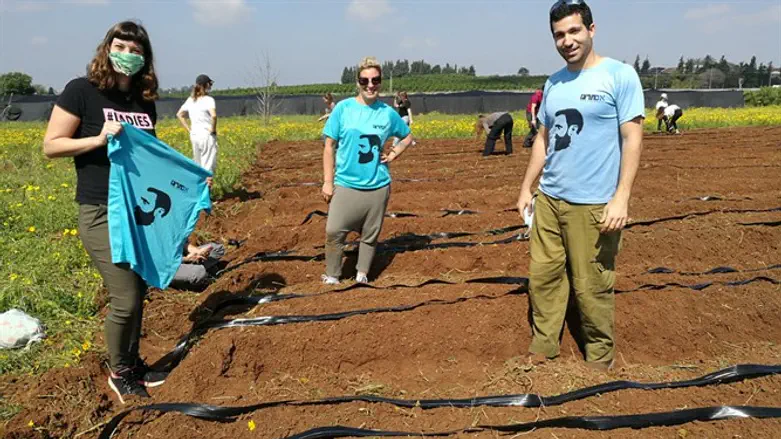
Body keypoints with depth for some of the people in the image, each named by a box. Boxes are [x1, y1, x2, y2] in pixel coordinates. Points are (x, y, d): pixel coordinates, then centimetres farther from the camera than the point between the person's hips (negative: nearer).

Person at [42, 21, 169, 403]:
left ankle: (133, 362, 33)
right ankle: (118, 373, 19)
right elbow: (50, 146, -6)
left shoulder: (146, 102, 9)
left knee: (139, 292, 14)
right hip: (103, 215, -6)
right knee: (125, 299, -5)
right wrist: (98, 138, -20)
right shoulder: (82, 91, -7)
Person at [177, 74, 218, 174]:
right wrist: (213, 130, -13)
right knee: (208, 165, -2)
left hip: (194, 135, 7)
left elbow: (179, 114, 15)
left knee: (197, 166, 15)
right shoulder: (208, 100, -11)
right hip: (207, 136, -7)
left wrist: (189, 129, 12)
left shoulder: (190, 100, 9)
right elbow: (213, 116, -27)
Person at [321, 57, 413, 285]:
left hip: (378, 185, 2)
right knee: (334, 231, -7)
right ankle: (332, 276, 12)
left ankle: (362, 275, 28)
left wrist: (394, 153, 2)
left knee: (370, 234, 10)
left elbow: (407, 137, 20)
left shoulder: (388, 113, 2)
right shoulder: (343, 108, -4)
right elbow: (329, 147, -1)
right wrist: (328, 181, -5)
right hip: (346, 184, -2)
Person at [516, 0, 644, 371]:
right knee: (542, 275, 11)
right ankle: (542, 348, 27)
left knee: (591, 288, 1)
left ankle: (600, 360, 21)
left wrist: (621, 198, -17)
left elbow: (632, 139, -10)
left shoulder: (620, 75, -6)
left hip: (593, 204, -6)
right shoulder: (553, 83, 12)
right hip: (548, 199, 6)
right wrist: (526, 188, 17)